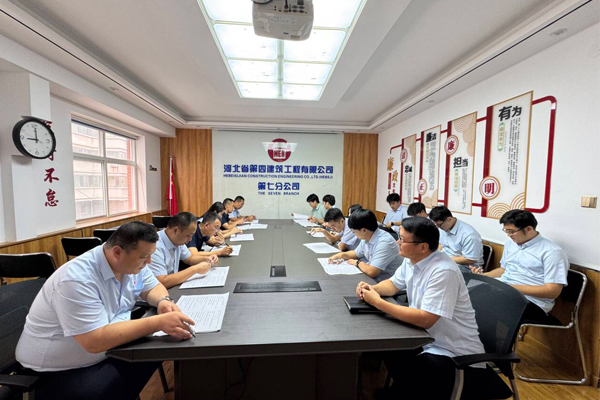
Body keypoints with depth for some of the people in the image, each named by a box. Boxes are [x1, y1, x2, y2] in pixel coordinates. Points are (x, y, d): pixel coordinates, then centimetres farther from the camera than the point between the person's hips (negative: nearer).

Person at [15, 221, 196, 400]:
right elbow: (95, 342, -35)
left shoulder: (131, 263, -9)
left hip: (106, 347, 7)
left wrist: (163, 301, -19)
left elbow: (153, 287, 4)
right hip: (59, 369, -7)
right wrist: (158, 323, -37)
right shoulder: (78, 279, -32)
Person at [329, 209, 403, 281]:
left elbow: (371, 272, -33)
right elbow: (356, 253, 19)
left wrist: (358, 262, -13)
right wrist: (341, 255, 1)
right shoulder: (365, 238, -1)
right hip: (373, 277, 7)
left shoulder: (384, 242, -28)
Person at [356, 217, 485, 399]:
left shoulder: (443, 272, -29)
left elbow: (424, 320, -32)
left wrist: (378, 302, -28)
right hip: (427, 339, 8)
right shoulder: (411, 260, -3)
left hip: (456, 355, -8)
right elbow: (393, 284, 13)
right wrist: (371, 288, -8)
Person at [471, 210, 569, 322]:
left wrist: (513, 287, -19)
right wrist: (482, 275, 5)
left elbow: (553, 291, -12)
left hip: (530, 301, -6)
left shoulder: (551, 252, -7)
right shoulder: (510, 243, 15)